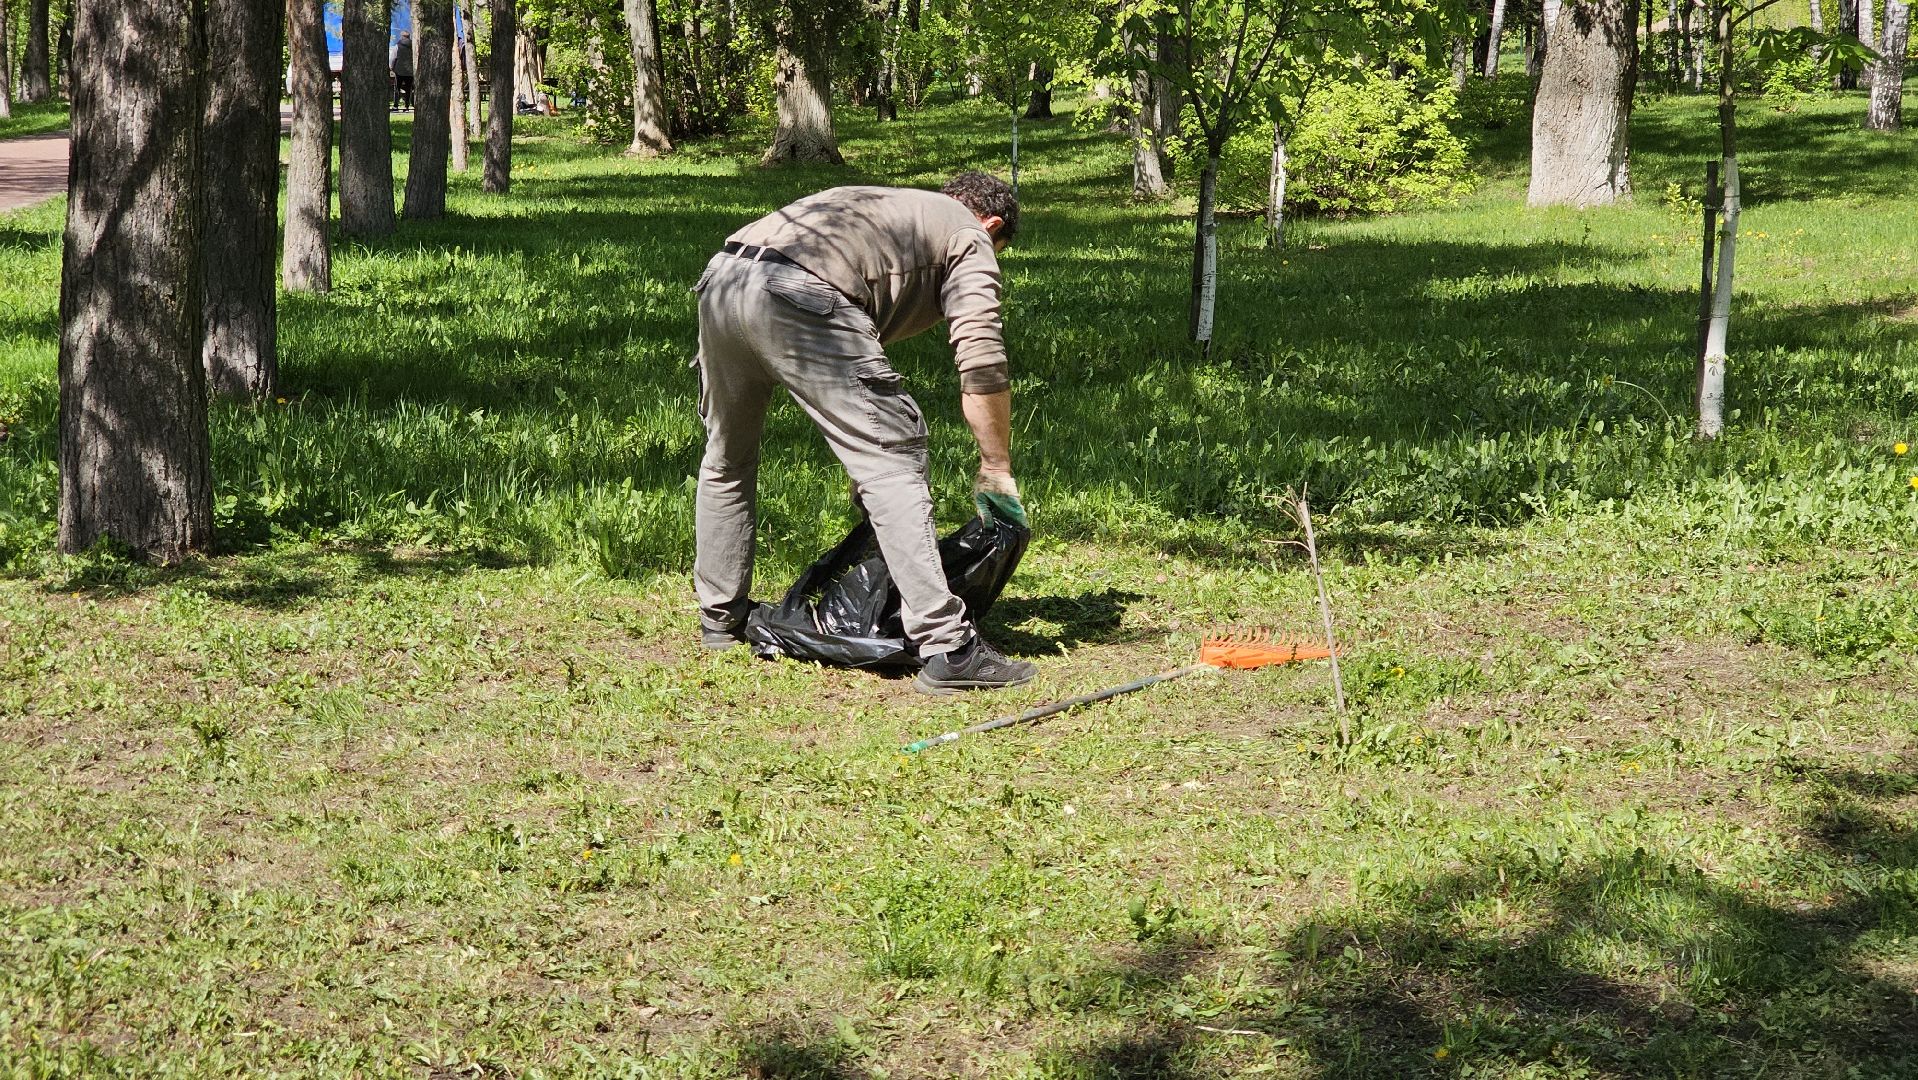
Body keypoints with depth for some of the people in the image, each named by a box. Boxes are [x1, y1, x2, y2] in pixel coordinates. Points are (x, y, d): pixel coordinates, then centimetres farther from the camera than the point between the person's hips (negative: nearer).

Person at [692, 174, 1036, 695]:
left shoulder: (876, 204, 40)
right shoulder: (970, 238, 19)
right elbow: (981, 363, 4)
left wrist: (860, 454, 45)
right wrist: (996, 471, 11)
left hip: (720, 280, 8)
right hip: (797, 298, -8)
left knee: (726, 457, 27)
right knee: (892, 462, -4)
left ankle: (721, 618, 38)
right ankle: (946, 647, -10)